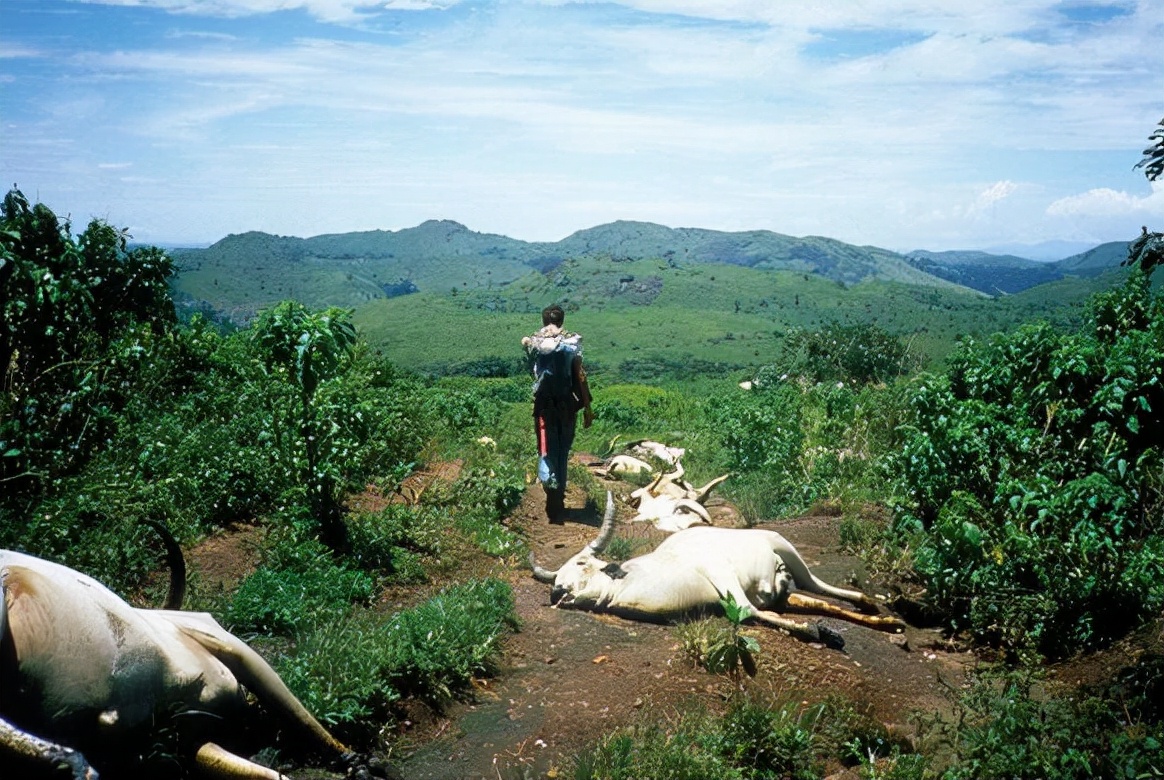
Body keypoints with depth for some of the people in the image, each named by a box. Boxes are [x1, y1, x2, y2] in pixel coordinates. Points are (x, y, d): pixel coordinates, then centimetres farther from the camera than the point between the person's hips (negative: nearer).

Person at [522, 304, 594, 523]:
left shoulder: (533, 342, 1)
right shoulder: (572, 342, -3)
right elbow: (580, 376, -6)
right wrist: (587, 407, -3)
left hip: (544, 403, 0)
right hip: (567, 403, 0)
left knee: (546, 451, 2)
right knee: (563, 452, 12)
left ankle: (548, 480, -29)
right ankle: (558, 505, 17)